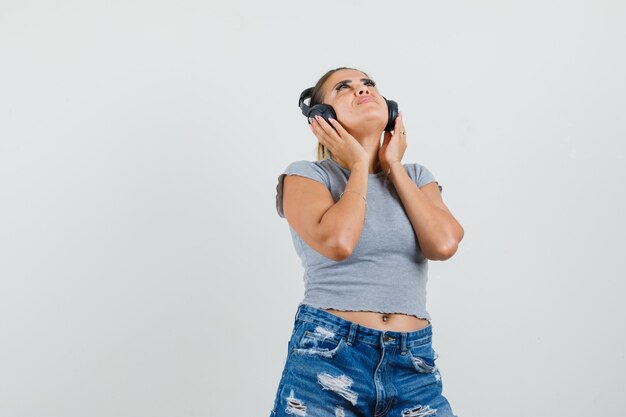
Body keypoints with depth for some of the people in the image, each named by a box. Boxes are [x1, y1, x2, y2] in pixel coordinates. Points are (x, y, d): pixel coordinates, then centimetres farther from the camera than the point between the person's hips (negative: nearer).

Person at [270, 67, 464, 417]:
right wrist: (359, 165, -4)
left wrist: (393, 167, 2)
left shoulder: (416, 177, 12)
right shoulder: (307, 175, 1)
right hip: (326, 358, -3)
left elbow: (444, 244, -6)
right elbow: (337, 242, -18)